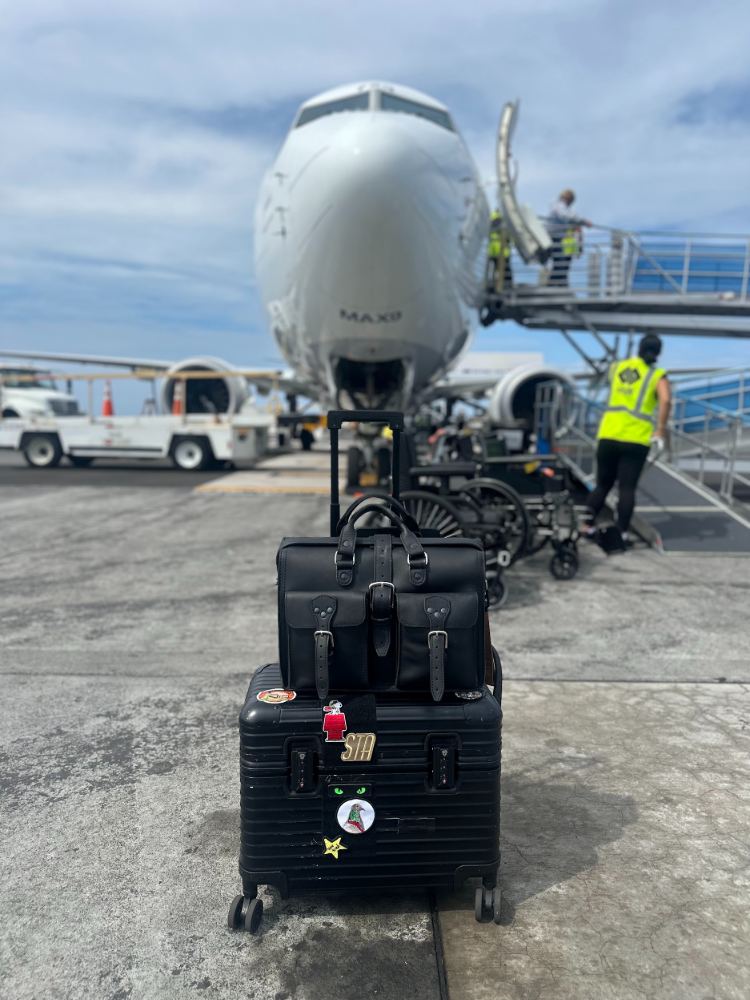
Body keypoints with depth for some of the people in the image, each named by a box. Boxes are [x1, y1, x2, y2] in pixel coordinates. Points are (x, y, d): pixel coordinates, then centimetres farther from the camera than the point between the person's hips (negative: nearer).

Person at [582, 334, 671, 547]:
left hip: (608, 435, 3)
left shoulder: (617, 367, 13)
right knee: (627, 488, 1)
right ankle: (622, 533, -3)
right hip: (635, 440, -3)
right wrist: (661, 429, -12)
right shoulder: (658, 376, 3)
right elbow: (666, 400, -16)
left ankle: (587, 525, 11)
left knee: (602, 484, 14)